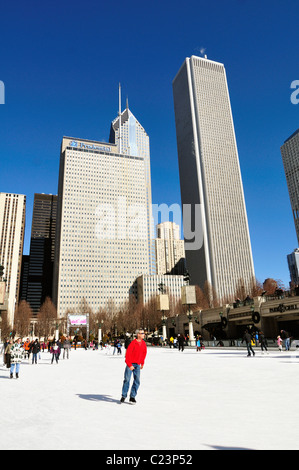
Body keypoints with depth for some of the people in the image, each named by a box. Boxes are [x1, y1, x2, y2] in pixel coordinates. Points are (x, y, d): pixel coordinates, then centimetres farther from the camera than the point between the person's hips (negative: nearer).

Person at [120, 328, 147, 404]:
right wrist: (130, 365, -17)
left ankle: (132, 397, 13)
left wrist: (142, 363, 17)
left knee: (137, 381, 1)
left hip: (137, 365, 5)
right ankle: (123, 396, 14)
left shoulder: (143, 343, 1)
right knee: (127, 380, -1)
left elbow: (144, 352, 17)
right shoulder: (133, 343, -16)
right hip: (130, 364, -5)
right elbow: (127, 354, -16)